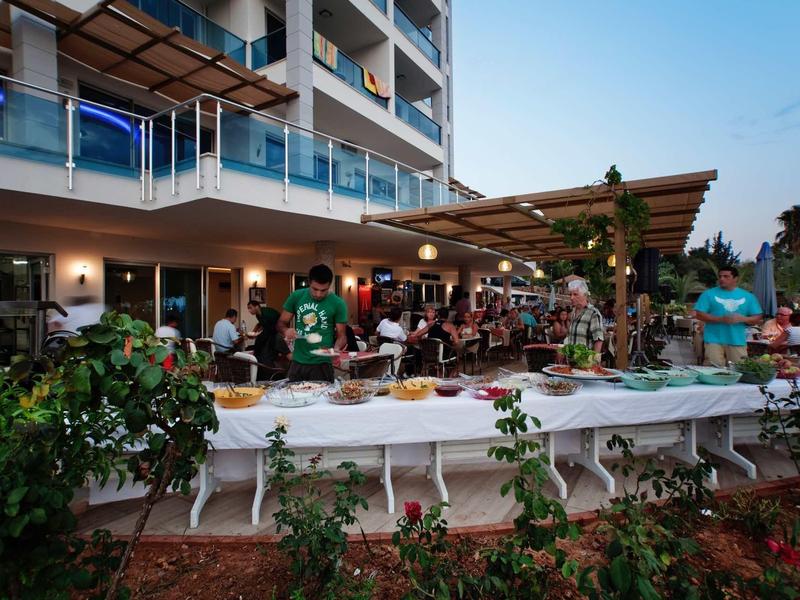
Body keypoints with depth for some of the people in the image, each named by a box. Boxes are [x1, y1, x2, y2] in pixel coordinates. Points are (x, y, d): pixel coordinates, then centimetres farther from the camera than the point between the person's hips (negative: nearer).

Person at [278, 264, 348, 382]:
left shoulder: (338, 303, -9)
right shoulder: (296, 296, -2)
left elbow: (341, 335, -4)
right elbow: (281, 323, 6)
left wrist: (336, 349, -25)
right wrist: (286, 330, -17)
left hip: (321, 364, -3)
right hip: (297, 362, 3)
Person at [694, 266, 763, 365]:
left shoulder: (748, 296, 11)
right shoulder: (709, 294, 2)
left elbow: (757, 318, 11)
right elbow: (700, 315, -4)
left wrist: (742, 319, -10)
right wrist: (721, 319, -17)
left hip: (738, 341, 3)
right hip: (714, 340, -3)